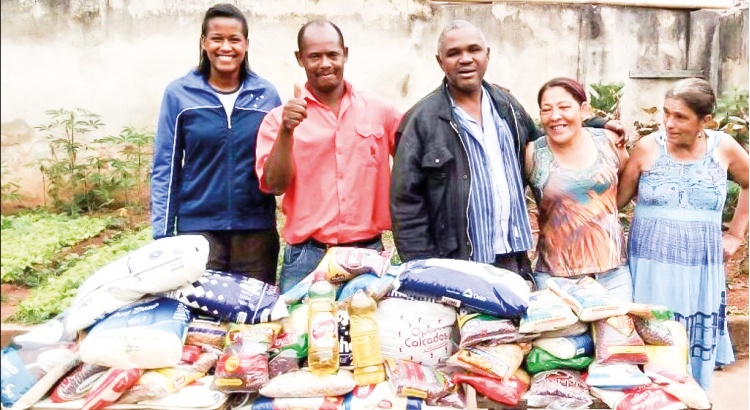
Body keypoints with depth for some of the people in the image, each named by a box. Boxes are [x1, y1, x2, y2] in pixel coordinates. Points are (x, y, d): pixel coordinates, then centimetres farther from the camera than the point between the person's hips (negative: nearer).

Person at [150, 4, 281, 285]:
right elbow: (165, 167, 0)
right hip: (197, 227, -1)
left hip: (256, 228, 2)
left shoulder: (266, 94, 2)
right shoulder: (178, 93, -2)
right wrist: (162, 233, -3)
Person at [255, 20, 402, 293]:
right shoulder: (279, 117, 0)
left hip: (369, 253, 2)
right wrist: (286, 131, -20)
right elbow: (274, 185, -8)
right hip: (307, 257, -1)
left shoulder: (379, 111, 4)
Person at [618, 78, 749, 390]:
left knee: (697, 350, 12)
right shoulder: (647, 147, -5)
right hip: (651, 266, -1)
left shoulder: (723, 147, 0)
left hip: (700, 269, 2)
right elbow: (617, 200, 0)